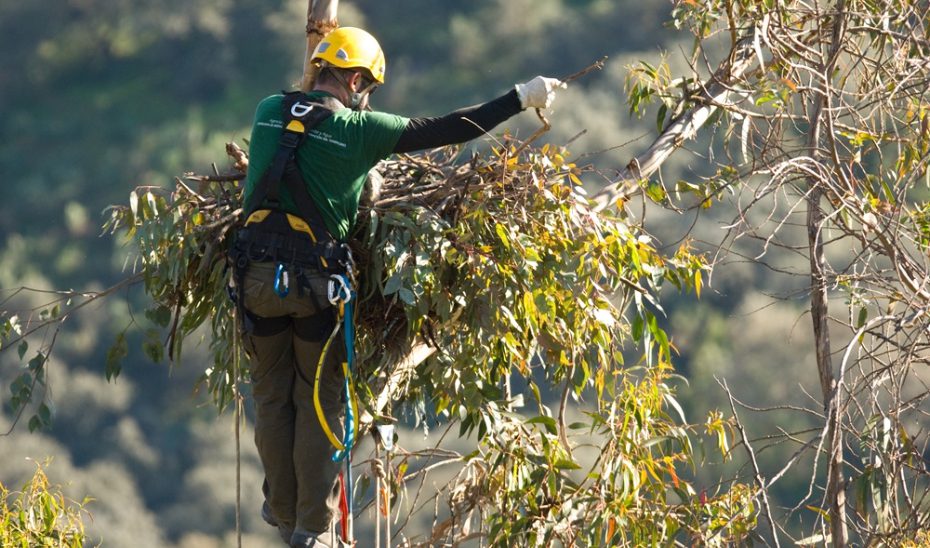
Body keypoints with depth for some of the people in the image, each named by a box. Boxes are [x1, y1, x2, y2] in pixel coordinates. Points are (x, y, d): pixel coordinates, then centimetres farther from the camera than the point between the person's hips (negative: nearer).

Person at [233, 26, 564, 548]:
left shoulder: (269, 112, 7)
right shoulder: (358, 131, -6)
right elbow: (445, 130, -5)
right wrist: (521, 97, 1)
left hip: (258, 275, 4)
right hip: (314, 282, -4)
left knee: (273, 398, 16)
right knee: (320, 402, 9)